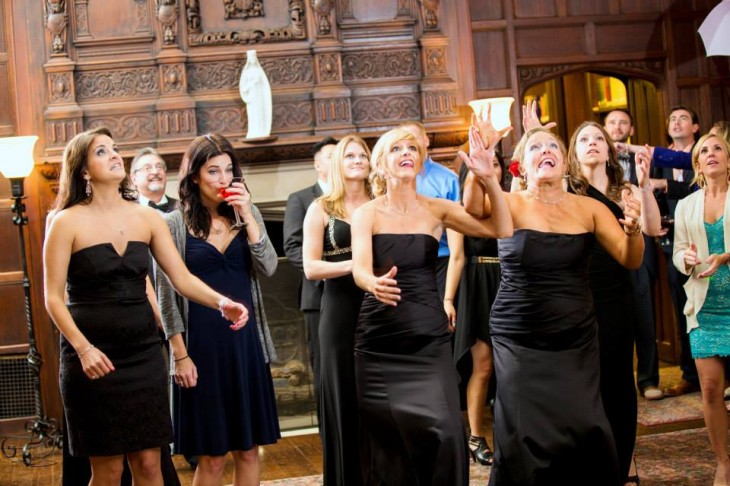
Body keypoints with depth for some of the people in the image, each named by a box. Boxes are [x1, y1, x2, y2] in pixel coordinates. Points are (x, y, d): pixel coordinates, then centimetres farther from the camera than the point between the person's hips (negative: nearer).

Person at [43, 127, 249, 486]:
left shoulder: (147, 218, 4)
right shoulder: (68, 222, -6)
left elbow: (182, 277, 0)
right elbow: (53, 297, -7)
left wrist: (221, 303, -17)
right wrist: (83, 348, -18)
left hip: (143, 353, 4)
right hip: (94, 356, -3)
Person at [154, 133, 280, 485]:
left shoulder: (247, 214, 7)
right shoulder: (174, 224, -3)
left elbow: (268, 268, -6)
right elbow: (166, 296, -5)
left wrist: (247, 216, -13)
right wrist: (180, 355, -9)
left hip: (246, 338, 4)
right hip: (202, 342, -3)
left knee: (248, 449, 10)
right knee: (212, 457, 3)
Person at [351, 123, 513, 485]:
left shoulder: (437, 209, 4)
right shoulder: (366, 214, -1)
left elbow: (501, 230, -6)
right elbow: (359, 268, -17)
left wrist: (488, 178, -17)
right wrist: (374, 284, -40)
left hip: (429, 339, 1)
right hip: (379, 344, -1)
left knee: (445, 435, -12)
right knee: (387, 442, 4)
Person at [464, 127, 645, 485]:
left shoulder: (588, 208, 3)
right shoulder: (510, 204, -4)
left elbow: (631, 260, -1)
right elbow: (473, 209, -24)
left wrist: (632, 229, -21)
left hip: (576, 340, 2)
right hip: (519, 341, -1)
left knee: (585, 429, -4)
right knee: (527, 435, 3)